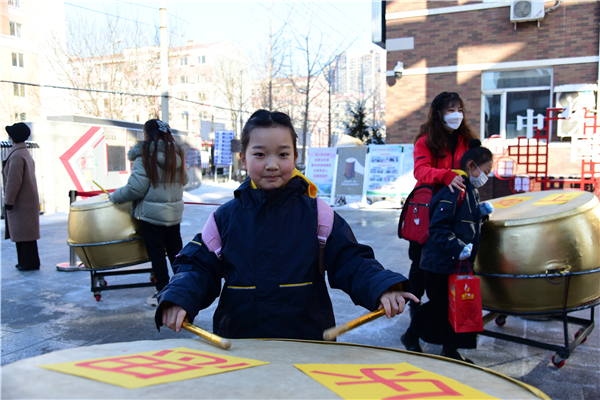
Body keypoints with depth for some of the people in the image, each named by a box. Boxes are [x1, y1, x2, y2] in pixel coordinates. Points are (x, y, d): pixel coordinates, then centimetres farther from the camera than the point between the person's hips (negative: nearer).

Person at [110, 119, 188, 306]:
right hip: (174, 211, 6)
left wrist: (114, 196, -3)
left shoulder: (145, 156, -15)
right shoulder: (178, 153, 4)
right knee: (175, 250, 17)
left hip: (152, 212, -6)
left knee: (156, 254, 4)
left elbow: (136, 188, -18)